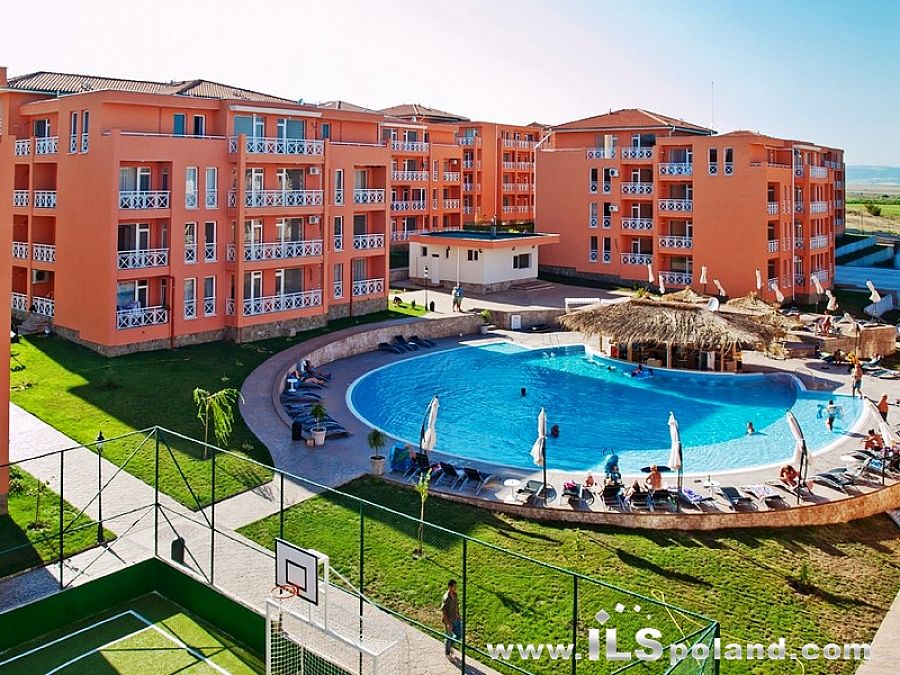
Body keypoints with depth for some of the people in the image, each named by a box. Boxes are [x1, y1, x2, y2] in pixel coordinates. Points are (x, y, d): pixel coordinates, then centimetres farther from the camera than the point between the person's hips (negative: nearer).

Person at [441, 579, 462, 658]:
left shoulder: (455, 595, -5)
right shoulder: (446, 598, -29)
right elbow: (443, 611, -24)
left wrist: (459, 615, 14)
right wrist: (448, 623, -23)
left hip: (456, 619, 7)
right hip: (449, 620, -7)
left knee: (459, 636, 16)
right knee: (449, 637, 12)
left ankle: (450, 645, 43)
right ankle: (447, 653, 36)